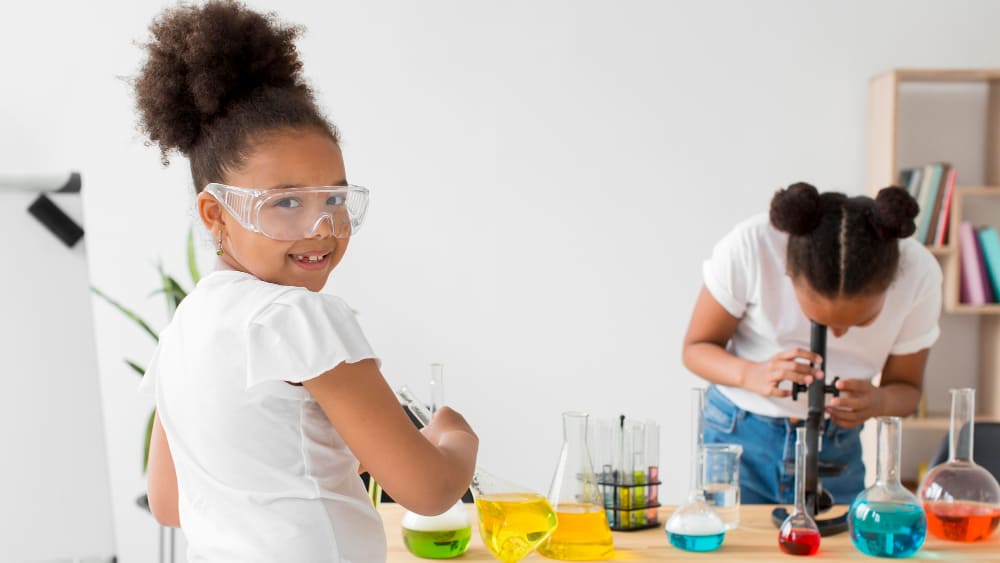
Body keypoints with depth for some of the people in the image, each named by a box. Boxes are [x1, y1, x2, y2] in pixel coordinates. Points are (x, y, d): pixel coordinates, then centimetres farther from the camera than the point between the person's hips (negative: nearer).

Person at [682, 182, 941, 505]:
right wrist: (750, 375, -33)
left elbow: (906, 387, -4)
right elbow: (696, 348, -12)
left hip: (836, 450, 1)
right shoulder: (749, 248, -25)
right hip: (738, 435, -1)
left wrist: (879, 402, -28)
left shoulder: (918, 273, -19)